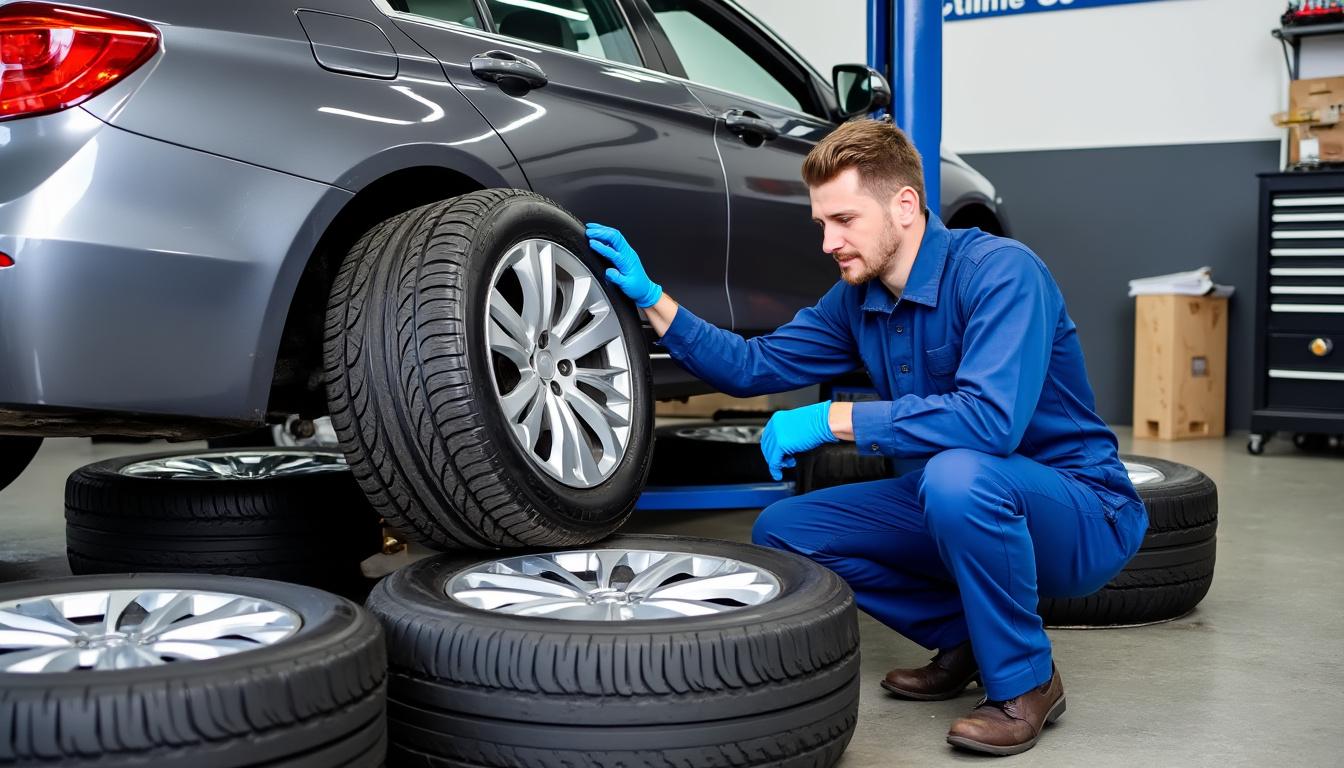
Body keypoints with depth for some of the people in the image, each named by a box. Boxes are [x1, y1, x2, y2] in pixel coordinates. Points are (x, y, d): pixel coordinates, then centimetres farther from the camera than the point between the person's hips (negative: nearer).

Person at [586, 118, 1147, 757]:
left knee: (959, 474, -39)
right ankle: (964, 638, 9)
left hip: (1080, 513, -7)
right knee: (781, 530, -3)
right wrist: (649, 297, -3)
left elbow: (992, 417, -37)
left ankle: (1024, 682, -14)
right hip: (956, 501, 8)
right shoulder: (858, 298, 1)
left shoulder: (1000, 271, -23)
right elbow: (754, 366, 8)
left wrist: (833, 418, -32)